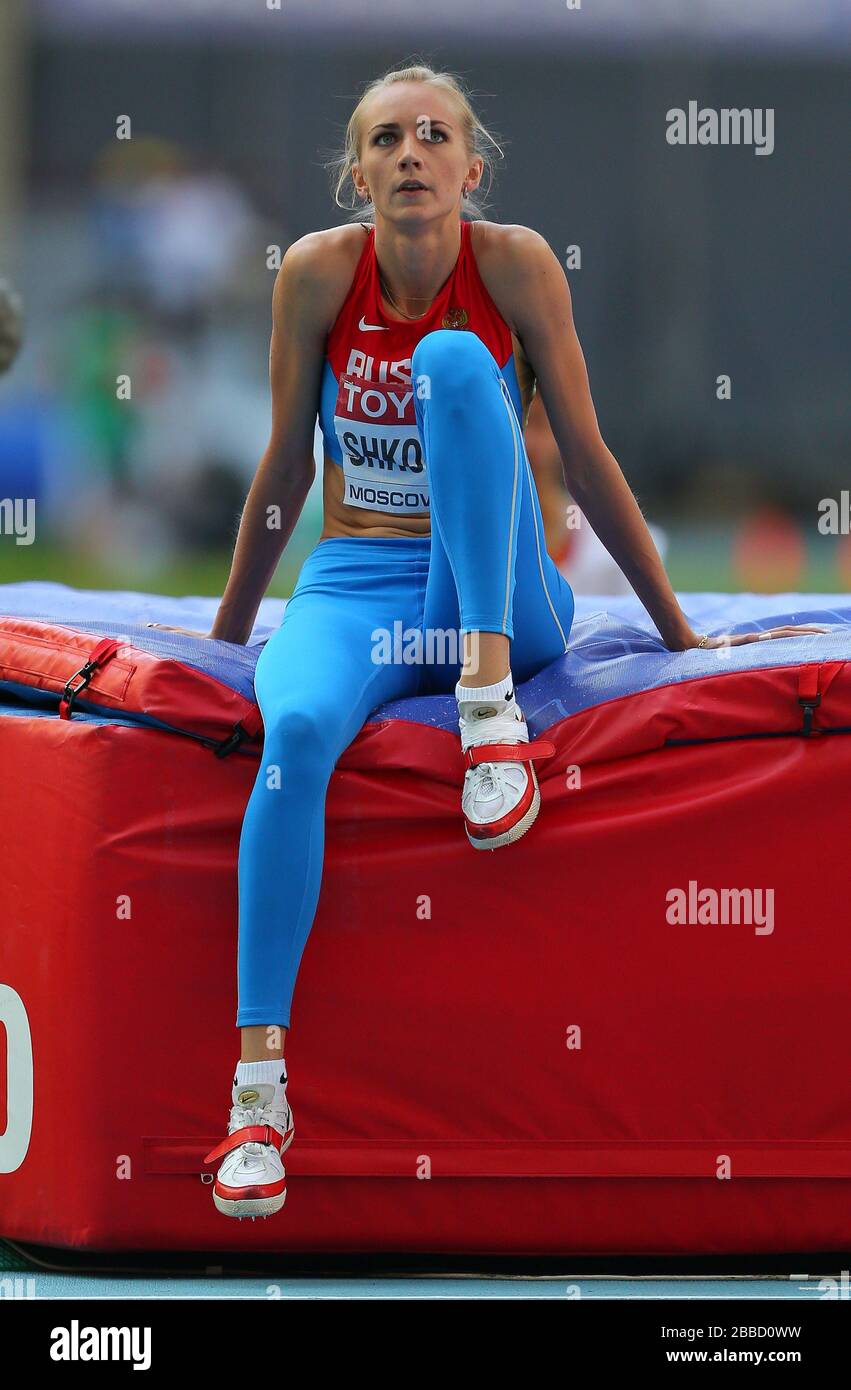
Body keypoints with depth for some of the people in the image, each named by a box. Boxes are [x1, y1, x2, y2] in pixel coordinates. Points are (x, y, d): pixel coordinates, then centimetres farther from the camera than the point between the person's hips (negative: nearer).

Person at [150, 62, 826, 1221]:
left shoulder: (515, 264, -5)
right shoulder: (318, 272, -2)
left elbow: (586, 455, 0)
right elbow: (285, 466, 9)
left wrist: (679, 632, 3)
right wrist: (225, 636, 16)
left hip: (500, 598, -1)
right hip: (354, 591, 1)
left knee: (452, 359, -27)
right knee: (296, 732, -35)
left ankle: (490, 693, -31)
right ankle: (259, 1078, -35)